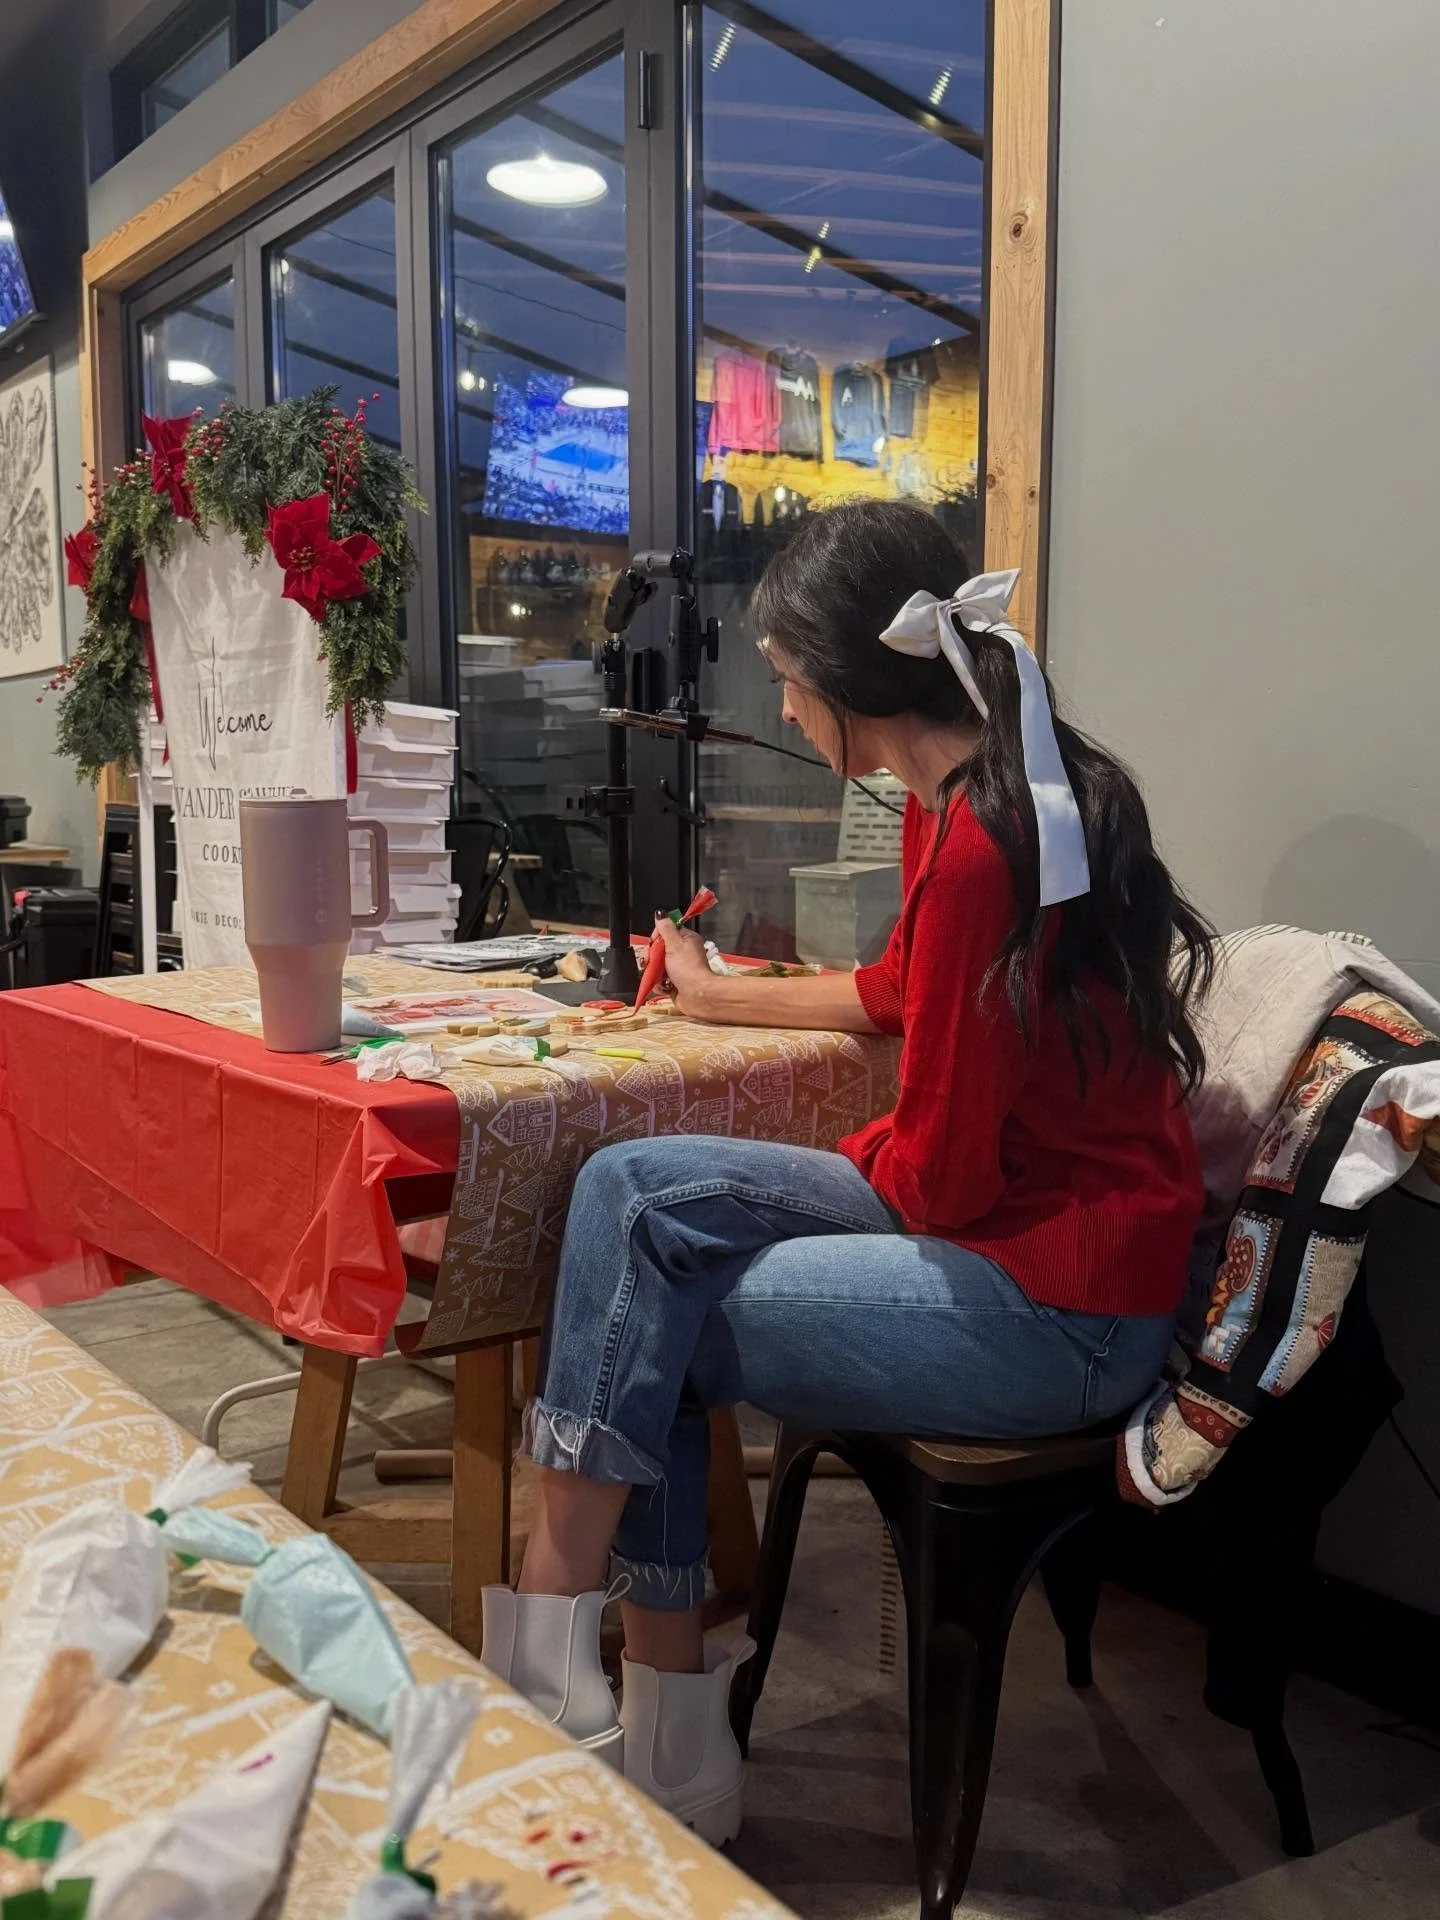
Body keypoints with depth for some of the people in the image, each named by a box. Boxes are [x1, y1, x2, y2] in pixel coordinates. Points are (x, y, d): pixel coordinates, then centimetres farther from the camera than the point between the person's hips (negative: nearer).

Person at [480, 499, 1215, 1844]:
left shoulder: (981, 845, -25)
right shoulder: (975, 795, 6)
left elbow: (937, 1171, -20)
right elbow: (901, 994, 24)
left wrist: (854, 1160, 2)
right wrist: (719, 996, 34)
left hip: (1055, 1307, -9)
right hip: (1001, 1211, 9)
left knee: (642, 1332, -8)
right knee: (630, 1189, 0)